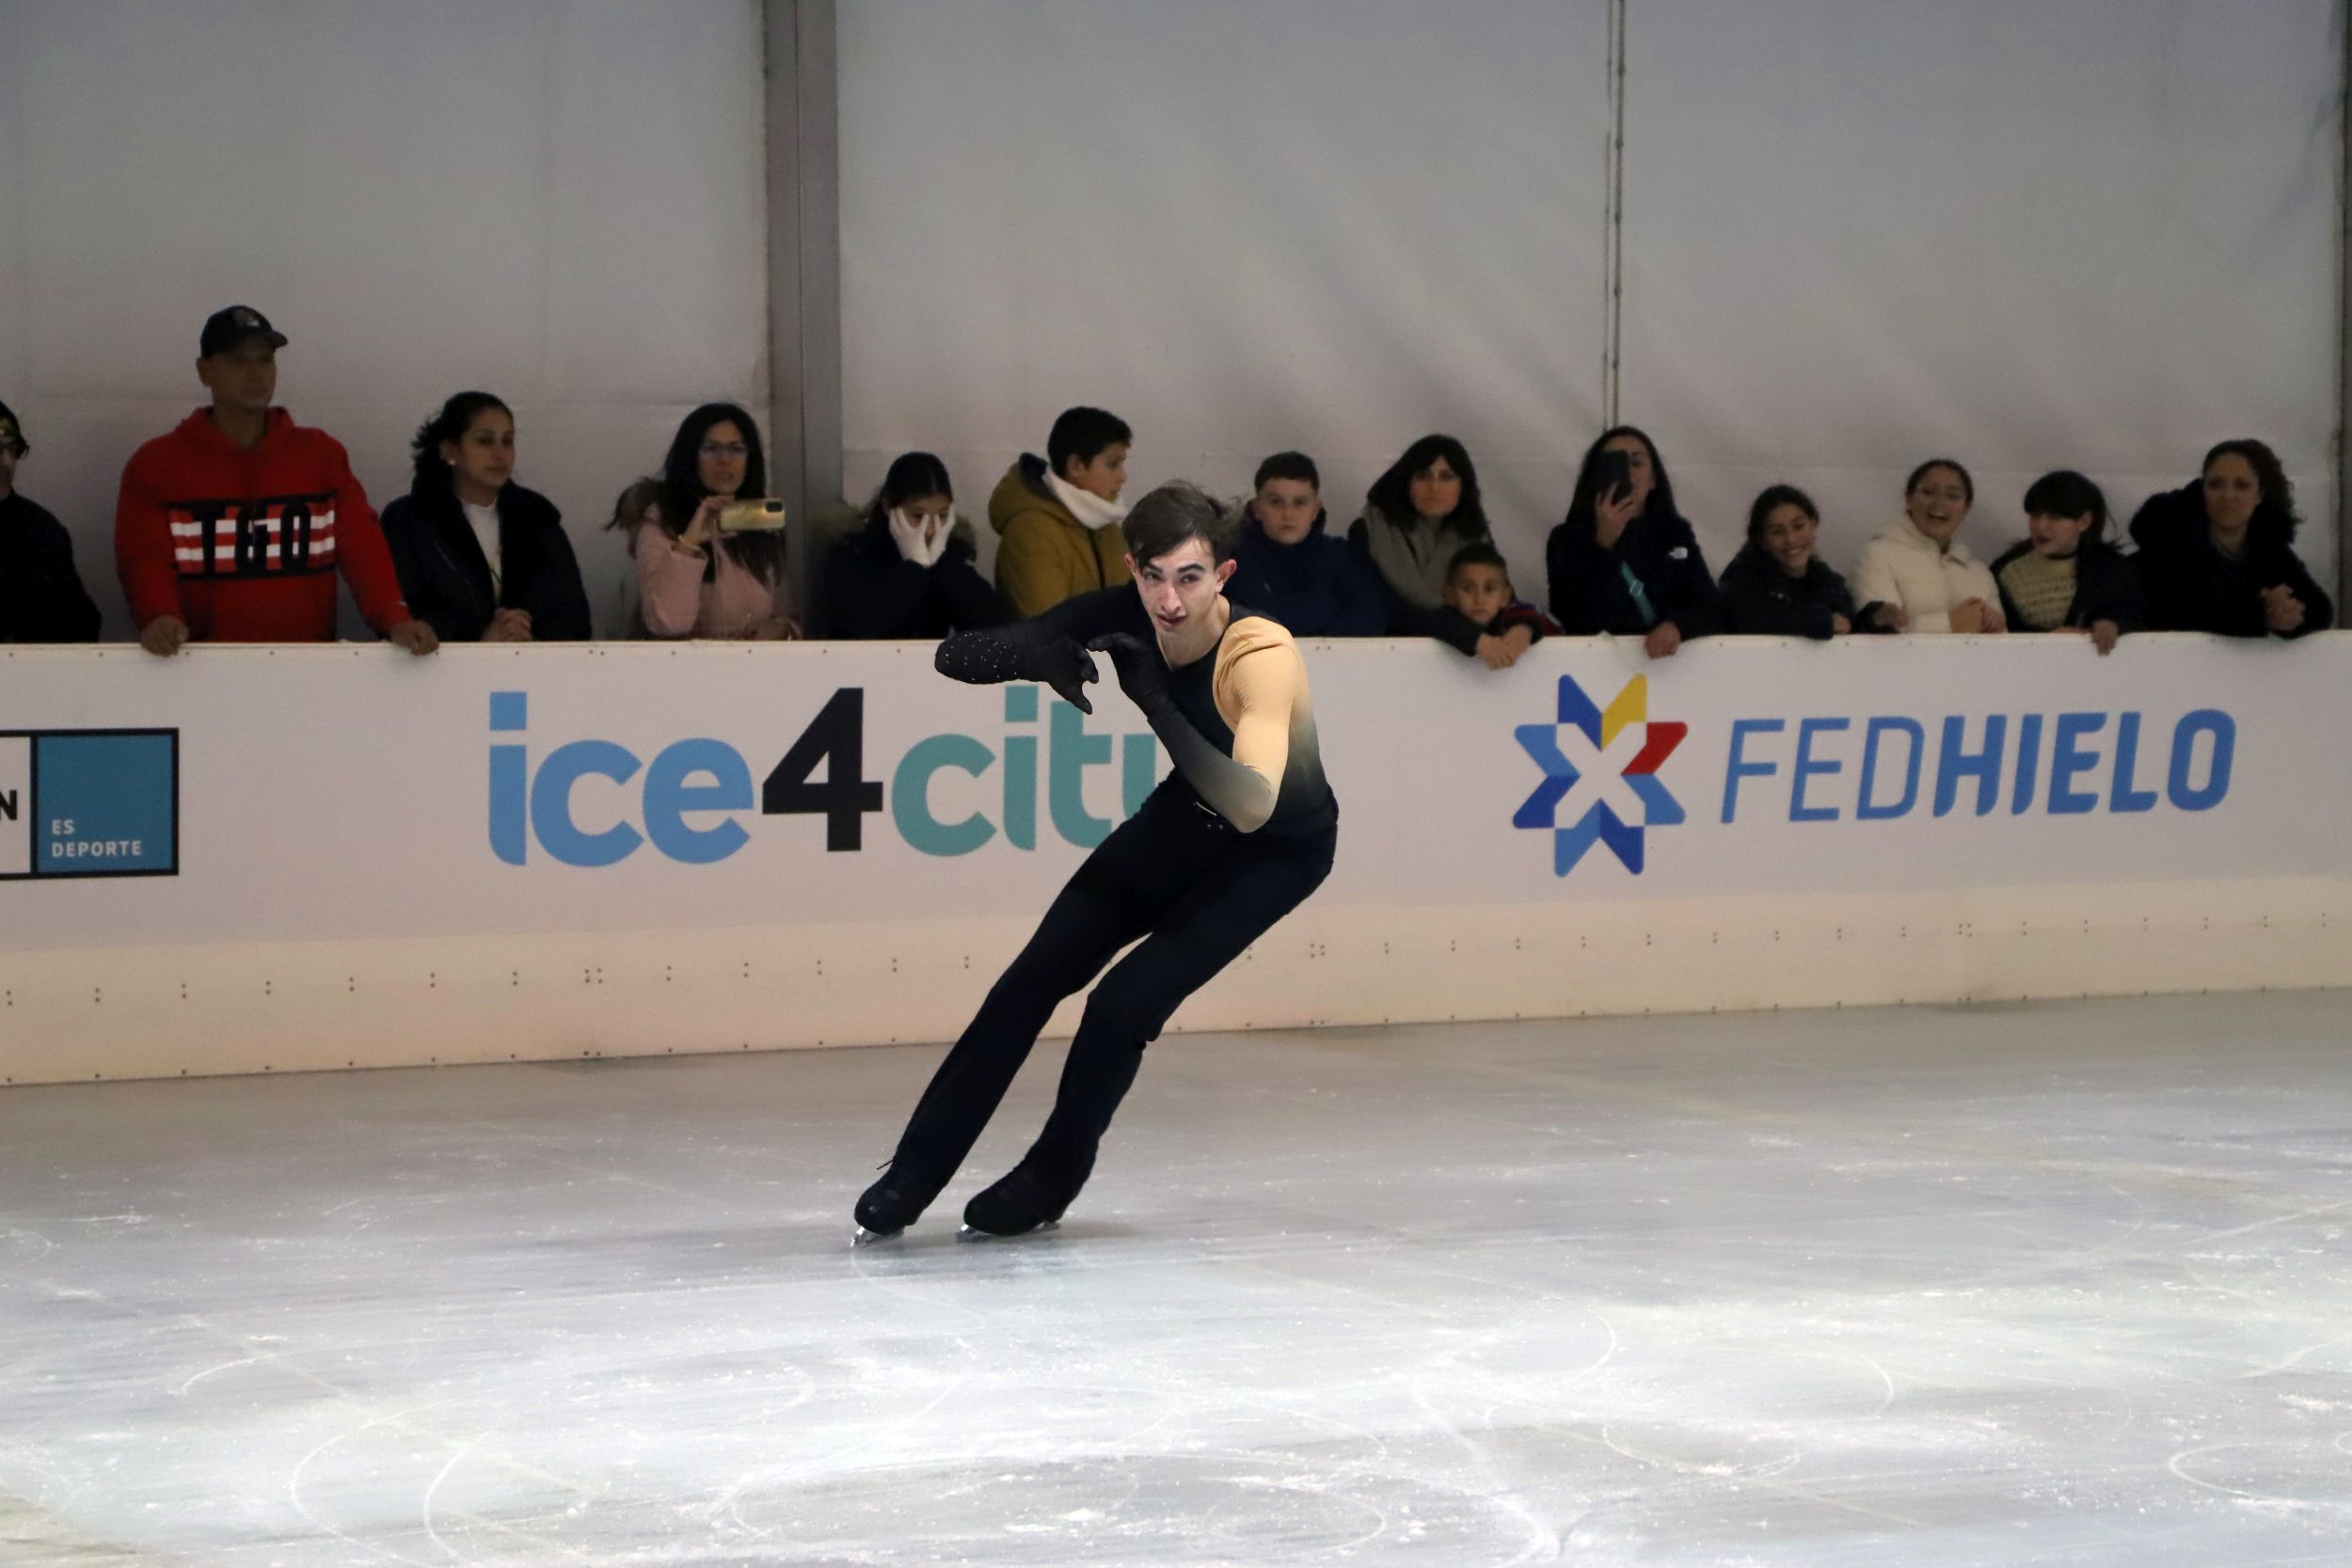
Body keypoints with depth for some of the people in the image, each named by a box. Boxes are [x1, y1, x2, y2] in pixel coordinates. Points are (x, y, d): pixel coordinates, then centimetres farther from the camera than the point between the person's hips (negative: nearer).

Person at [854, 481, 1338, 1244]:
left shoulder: (1261, 656, -37)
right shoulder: (1122, 619, -22)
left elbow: (1252, 808, -48)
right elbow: (954, 655, -24)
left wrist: (1157, 705, -53)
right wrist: (1036, 656, -45)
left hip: (1278, 850, -5)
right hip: (1185, 816, 5)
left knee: (1126, 1002, -16)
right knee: (1035, 978, -2)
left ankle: (1050, 1180, 9)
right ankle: (913, 1176, 7)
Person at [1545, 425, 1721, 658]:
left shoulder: (1676, 533, 12)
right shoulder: (1566, 539, 3)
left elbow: (1712, 611, 2)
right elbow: (1579, 623, -9)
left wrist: (1676, 626, -19)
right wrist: (1604, 544, -17)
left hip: (1669, 662, 2)